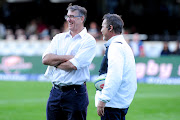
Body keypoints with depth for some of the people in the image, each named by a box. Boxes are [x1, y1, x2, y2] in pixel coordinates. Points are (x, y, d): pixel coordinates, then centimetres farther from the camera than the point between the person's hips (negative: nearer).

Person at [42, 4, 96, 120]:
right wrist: (68, 57, -10)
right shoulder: (59, 38, 13)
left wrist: (54, 62, -1)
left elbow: (73, 65, -16)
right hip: (55, 92, 5)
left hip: (76, 94, -5)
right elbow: (46, 59, -1)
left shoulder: (89, 41, -4)